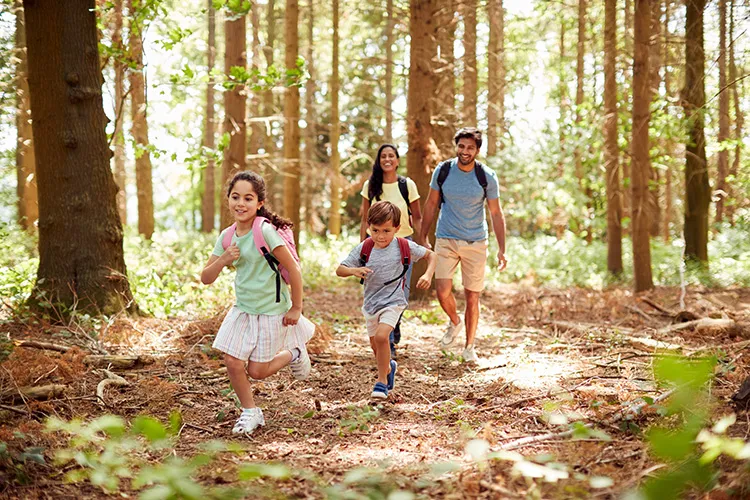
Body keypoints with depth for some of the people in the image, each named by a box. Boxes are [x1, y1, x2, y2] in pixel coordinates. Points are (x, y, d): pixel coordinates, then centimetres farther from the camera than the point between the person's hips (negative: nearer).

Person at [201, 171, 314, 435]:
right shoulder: (227, 236, -1)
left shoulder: (265, 232, -21)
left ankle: (294, 354, 31)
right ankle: (250, 412, 19)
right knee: (232, 362, -3)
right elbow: (206, 278, 1)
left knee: (257, 371, 2)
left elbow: (293, 269, -18)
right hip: (243, 309, 5)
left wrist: (296, 308, -11)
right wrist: (224, 260, -18)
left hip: (271, 311, -5)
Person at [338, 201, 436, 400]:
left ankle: (382, 381, -9)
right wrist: (354, 271, -29)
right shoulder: (364, 248, -9)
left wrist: (428, 275, -17)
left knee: (381, 337, -25)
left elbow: (431, 255, 0)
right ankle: (389, 367, 51)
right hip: (370, 303, 4)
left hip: (393, 302, -4)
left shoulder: (404, 247, -12)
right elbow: (340, 270, -7)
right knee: (375, 346, 18)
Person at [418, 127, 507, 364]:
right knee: (442, 292, -13)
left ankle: (469, 347, 20)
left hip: (475, 243, 0)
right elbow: (431, 205, 8)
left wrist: (501, 249, -4)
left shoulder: (487, 177, -6)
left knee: (472, 297, 1)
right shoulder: (442, 171, -4)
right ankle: (454, 322, 21)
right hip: (446, 240, 1)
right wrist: (423, 238, 6)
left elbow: (496, 214, 1)